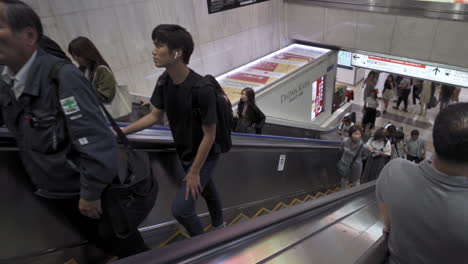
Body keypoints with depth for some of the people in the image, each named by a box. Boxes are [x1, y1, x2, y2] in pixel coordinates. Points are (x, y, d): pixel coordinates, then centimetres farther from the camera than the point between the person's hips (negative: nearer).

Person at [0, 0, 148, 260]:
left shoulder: (62, 77, -26)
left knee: (126, 247, 14)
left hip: (86, 190, -7)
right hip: (52, 194, 7)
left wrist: (90, 194, -20)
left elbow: (97, 143, -27)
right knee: (99, 243, 26)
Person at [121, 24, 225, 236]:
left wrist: (194, 172, -17)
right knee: (206, 189, 26)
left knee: (180, 209, -5)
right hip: (184, 152, 7)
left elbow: (209, 135, -24)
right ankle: (219, 225, 53)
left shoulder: (202, 90, -32)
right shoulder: (164, 81, -9)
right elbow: (154, 116, 4)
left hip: (204, 156, -6)